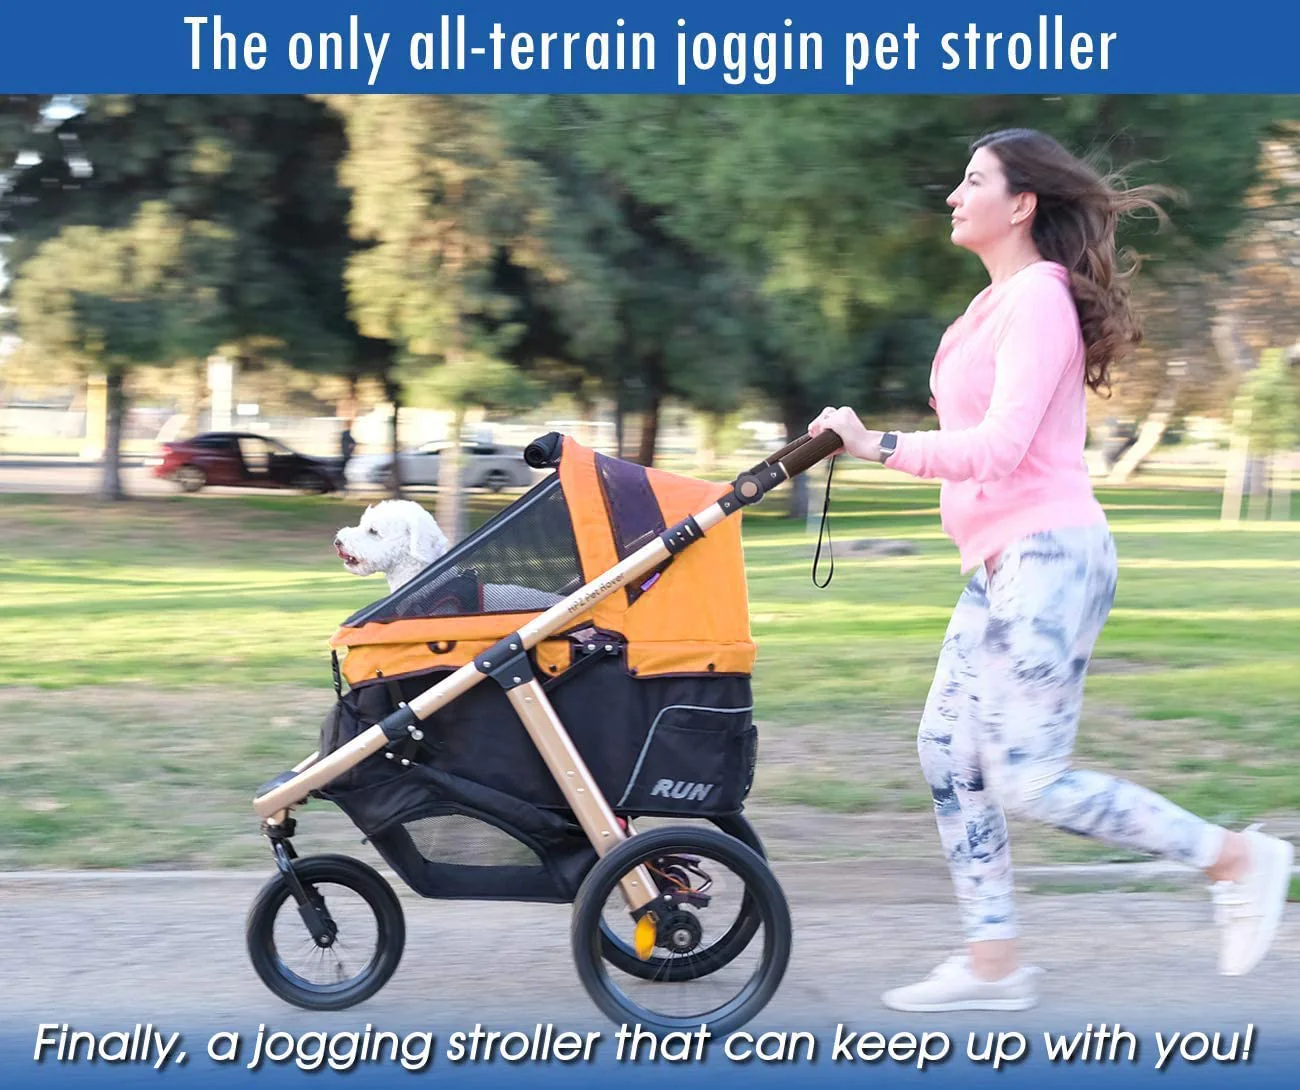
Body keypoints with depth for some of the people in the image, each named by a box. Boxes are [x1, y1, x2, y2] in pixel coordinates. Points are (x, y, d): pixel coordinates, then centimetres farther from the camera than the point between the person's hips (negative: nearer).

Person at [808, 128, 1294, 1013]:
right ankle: (992, 963, 15)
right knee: (948, 749, 8)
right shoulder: (1001, 301, 17)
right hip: (1003, 560, 10)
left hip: (1047, 554, -10)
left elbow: (1000, 446, -24)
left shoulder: (1037, 298, -13)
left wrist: (880, 447, -26)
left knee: (1026, 781, -10)